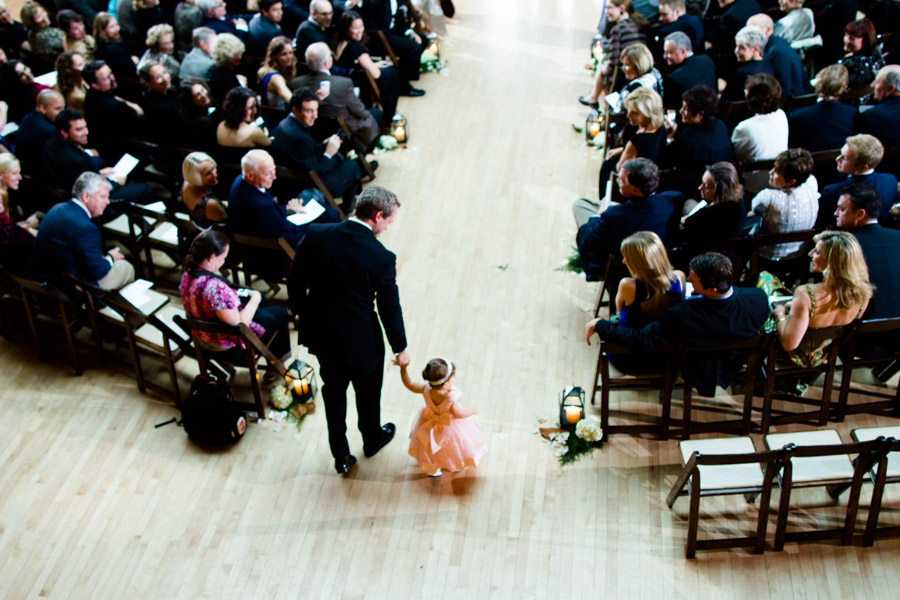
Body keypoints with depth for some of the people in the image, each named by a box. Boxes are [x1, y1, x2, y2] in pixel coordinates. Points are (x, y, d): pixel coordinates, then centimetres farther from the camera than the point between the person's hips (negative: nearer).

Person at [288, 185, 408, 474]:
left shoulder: (315, 235, -15)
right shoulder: (382, 258, -24)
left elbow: (295, 281, -3)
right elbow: (390, 308, -14)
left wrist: (301, 312, 15)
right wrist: (400, 348, 2)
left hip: (321, 333, 3)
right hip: (360, 341, -3)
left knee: (333, 392, 25)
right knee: (368, 392, 26)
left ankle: (341, 456, 39)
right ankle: (372, 438, 52)